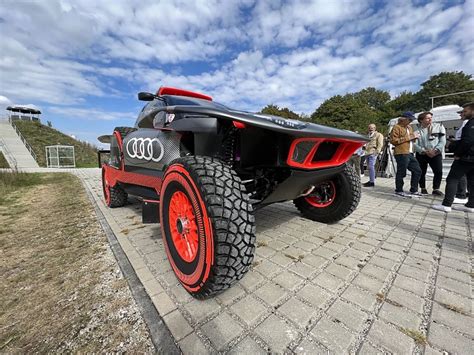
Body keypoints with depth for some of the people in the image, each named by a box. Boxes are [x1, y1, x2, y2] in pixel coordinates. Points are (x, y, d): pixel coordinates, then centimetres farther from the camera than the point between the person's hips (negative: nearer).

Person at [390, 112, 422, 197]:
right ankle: (398, 191, 6)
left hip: (410, 153, 10)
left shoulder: (409, 127, 24)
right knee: (401, 173, -7)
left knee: (417, 170, 11)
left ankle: (413, 190, 21)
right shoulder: (397, 127, -5)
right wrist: (407, 138, -15)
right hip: (401, 154, -9)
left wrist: (414, 137, 11)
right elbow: (393, 140, -15)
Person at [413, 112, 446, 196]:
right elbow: (415, 144, -7)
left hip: (436, 154, 1)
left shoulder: (439, 126, 1)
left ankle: (436, 189, 11)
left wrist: (435, 150, -15)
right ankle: (423, 188, 21)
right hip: (421, 154, 0)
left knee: (439, 172, -5)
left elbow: (442, 141, -1)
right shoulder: (417, 129, -2)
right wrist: (424, 151, -18)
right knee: (422, 172, 6)